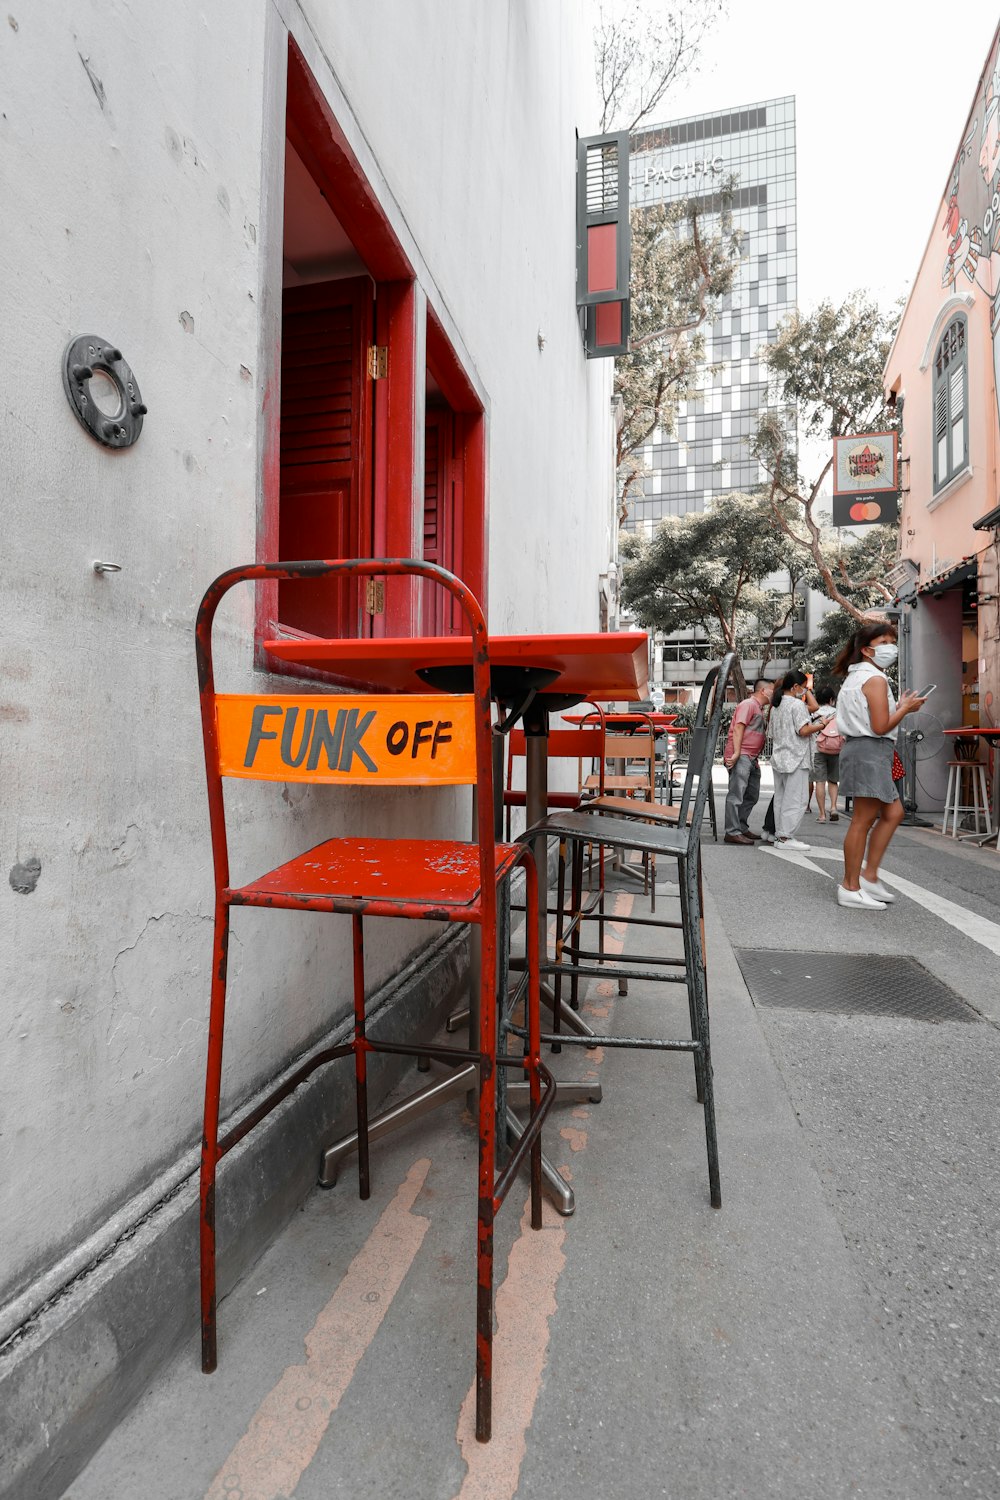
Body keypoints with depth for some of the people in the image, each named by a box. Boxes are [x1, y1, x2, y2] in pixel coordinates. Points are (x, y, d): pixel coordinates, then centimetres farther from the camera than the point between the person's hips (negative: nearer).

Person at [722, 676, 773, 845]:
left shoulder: (760, 708, 22)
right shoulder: (748, 704, -7)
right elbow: (738, 728, -16)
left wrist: (755, 758, 17)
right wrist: (736, 753, -23)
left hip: (752, 758, 10)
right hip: (741, 756, -10)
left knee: (751, 796, 15)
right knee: (736, 795, -10)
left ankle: (742, 828, 23)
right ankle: (732, 833, -10)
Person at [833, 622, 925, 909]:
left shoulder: (856, 677, 19)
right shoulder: (875, 679, -12)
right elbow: (880, 727, -17)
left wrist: (899, 707, 15)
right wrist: (906, 708, -3)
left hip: (862, 751, 11)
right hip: (870, 752, -11)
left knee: (893, 813, 16)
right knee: (863, 821, -6)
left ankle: (869, 875, 18)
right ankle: (851, 888, 0)